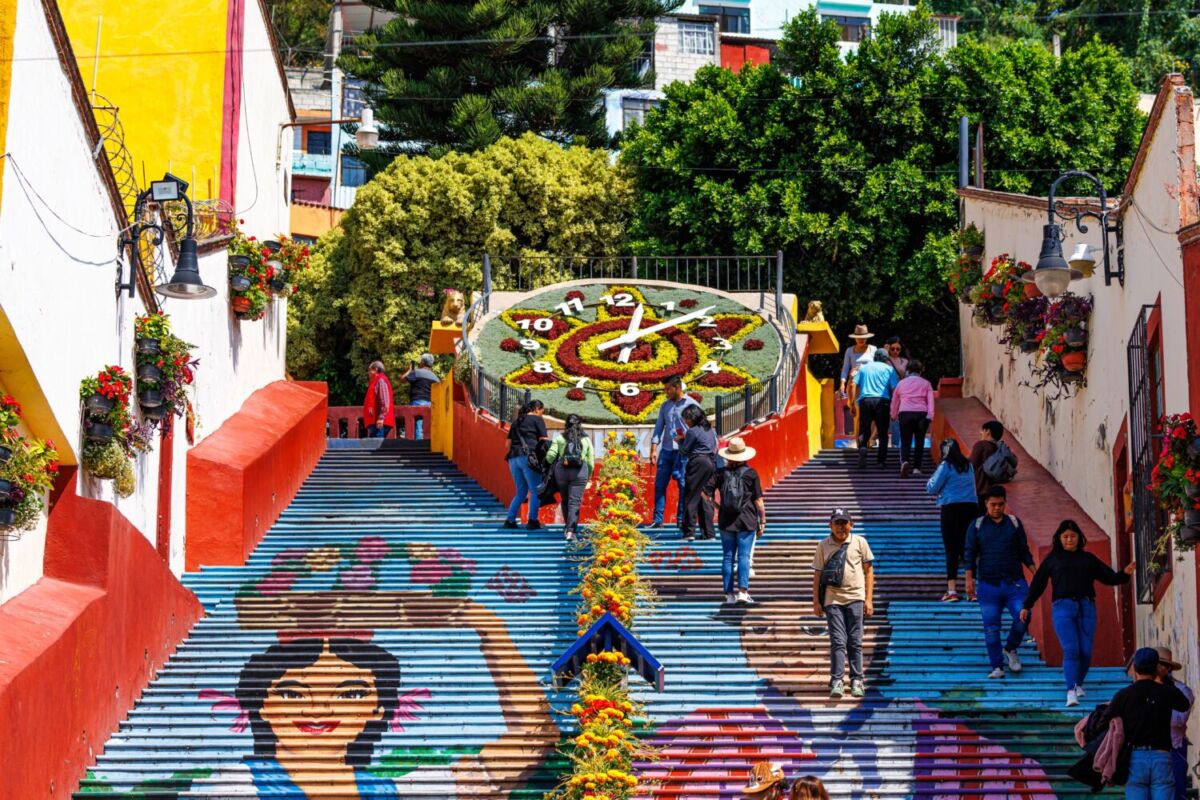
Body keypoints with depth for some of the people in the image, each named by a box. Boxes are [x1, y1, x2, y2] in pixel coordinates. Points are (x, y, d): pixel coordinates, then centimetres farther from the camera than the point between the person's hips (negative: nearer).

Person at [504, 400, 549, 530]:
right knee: (535, 491, 0)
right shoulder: (537, 420, 4)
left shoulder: (517, 422, 23)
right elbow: (544, 440, -2)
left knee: (521, 492, 14)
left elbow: (508, 444, 21)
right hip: (528, 458, -7)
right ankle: (532, 521, -7)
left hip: (513, 459, 7)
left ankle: (510, 520, 5)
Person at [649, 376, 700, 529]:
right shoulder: (666, 405, 14)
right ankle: (658, 519, 7)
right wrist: (654, 449, 5)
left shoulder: (691, 405, -1)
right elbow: (659, 427, 13)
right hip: (666, 449, 5)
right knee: (660, 484, 3)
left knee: (683, 486, -2)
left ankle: (682, 520, 6)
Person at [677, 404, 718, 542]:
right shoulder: (710, 430, 15)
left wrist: (680, 440, 16)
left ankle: (689, 532, -6)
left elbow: (684, 451, -6)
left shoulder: (693, 431, -9)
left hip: (698, 463, -8)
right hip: (711, 463, 8)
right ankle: (708, 533, 9)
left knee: (691, 497, -3)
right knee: (704, 497, 11)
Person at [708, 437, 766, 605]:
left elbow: (705, 492, -6)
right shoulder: (750, 473, -4)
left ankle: (729, 594, 8)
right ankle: (743, 591, -11)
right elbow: (758, 500, -2)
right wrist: (762, 521, 5)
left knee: (728, 557, 6)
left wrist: (716, 506, 8)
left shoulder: (721, 473, 0)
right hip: (746, 521, -2)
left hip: (726, 521, 2)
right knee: (744, 556, -1)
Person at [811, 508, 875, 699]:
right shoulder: (823, 545, 6)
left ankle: (856, 681, 9)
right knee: (838, 641, -5)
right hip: (832, 599, 0)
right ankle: (837, 681, -5)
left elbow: (869, 570, 8)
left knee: (855, 641, 3)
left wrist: (869, 599, 3)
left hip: (855, 598, 0)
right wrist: (816, 601, 2)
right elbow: (817, 574, 8)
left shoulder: (859, 542, 5)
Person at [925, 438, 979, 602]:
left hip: (951, 508, -5)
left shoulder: (946, 466, -6)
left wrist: (931, 481, 18)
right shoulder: (968, 466, 11)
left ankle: (952, 590, -9)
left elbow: (932, 488, -4)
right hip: (971, 507, 5)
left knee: (951, 550, -3)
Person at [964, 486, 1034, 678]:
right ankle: (997, 667, 8)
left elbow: (1024, 551, 14)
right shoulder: (977, 526, 6)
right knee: (991, 628, -2)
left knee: (1022, 617, -15)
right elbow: (969, 554, 5)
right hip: (988, 584, -1)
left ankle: (1010, 650, 12)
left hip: (1015, 583, 1)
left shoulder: (1014, 523, 10)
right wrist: (969, 579, -6)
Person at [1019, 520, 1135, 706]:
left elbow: (1108, 577, 16)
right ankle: (1071, 692, -17)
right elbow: (1038, 583, 16)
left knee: (1086, 651, -2)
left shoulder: (1088, 559, 17)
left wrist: (1124, 574, -3)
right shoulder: (1052, 559, 13)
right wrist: (1027, 606, 15)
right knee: (1071, 649, -14)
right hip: (1063, 607, -2)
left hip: (1086, 607, 2)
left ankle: (1078, 683, 22)